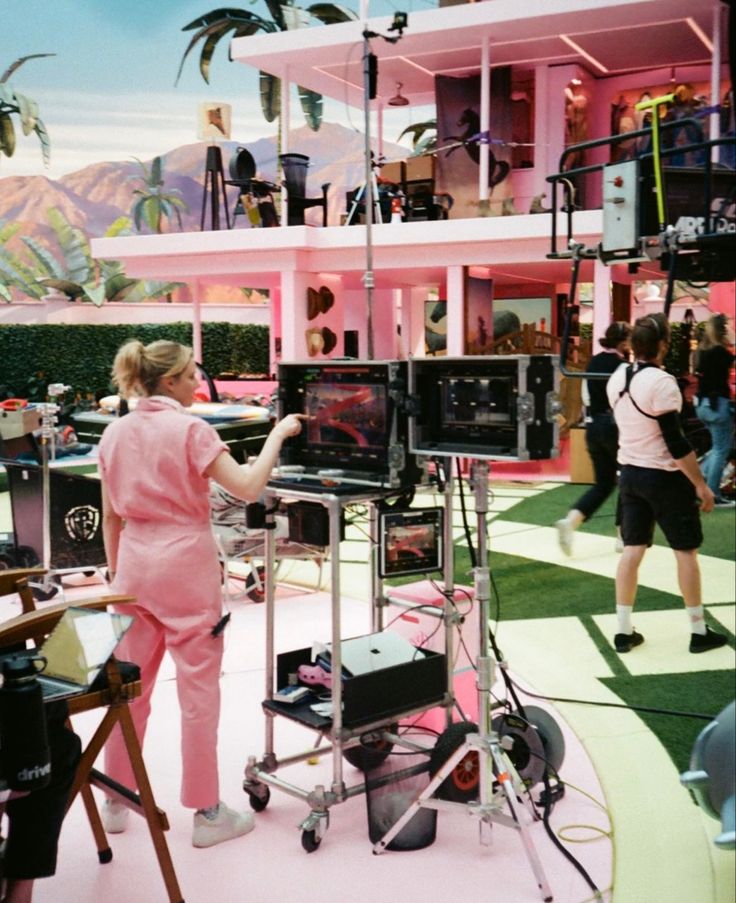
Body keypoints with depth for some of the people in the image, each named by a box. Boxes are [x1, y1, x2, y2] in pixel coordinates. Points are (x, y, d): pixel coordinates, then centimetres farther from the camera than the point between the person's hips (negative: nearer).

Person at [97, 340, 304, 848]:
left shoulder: (116, 433, 6)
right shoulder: (191, 430, -11)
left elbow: (111, 515, 9)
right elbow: (248, 489, -17)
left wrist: (116, 573, 18)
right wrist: (277, 434, -6)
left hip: (136, 564, 6)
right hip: (186, 563, -6)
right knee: (199, 688, 3)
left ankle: (117, 802, 27)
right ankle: (207, 813, 13)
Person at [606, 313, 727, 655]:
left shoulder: (616, 379, 3)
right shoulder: (661, 382, -20)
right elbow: (675, 441, -20)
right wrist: (700, 483, -14)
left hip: (630, 472, 7)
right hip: (664, 476, -6)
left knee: (632, 550, 9)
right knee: (686, 551, 7)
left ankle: (623, 631, 11)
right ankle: (699, 631, 15)